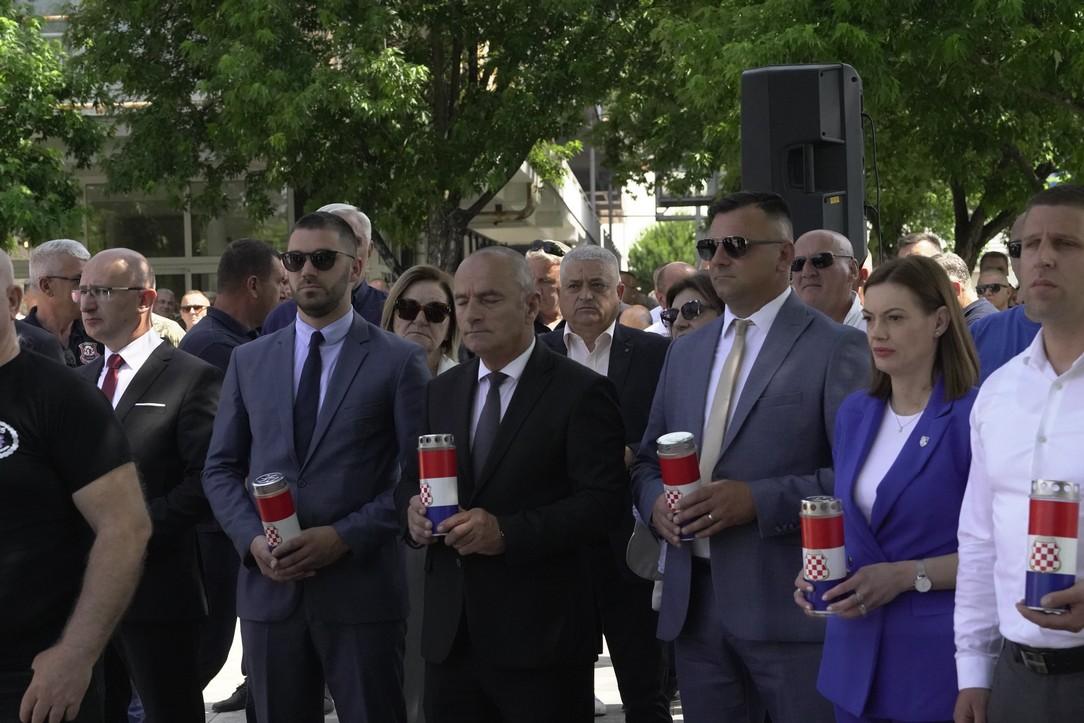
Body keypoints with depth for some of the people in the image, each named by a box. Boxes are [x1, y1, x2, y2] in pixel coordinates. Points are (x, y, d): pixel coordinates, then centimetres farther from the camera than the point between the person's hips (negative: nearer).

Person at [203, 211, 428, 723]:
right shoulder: (249, 360, 12)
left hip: (362, 588, -3)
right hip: (269, 587, 3)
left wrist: (345, 537, -14)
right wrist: (252, 538, -6)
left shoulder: (399, 361, 1)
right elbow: (220, 468, 12)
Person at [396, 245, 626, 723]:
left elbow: (601, 502, -13)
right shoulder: (442, 391, 14)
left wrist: (508, 533, -23)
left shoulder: (580, 392, -6)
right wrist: (412, 507, -5)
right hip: (449, 631, 5)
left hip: (540, 633, -5)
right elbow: (411, 479, 19)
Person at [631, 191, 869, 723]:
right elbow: (648, 459, 22)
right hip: (694, 603, 6)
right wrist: (655, 499, -1)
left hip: (790, 605, -6)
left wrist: (760, 500, -19)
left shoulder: (836, 349, -4)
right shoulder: (685, 352, 17)